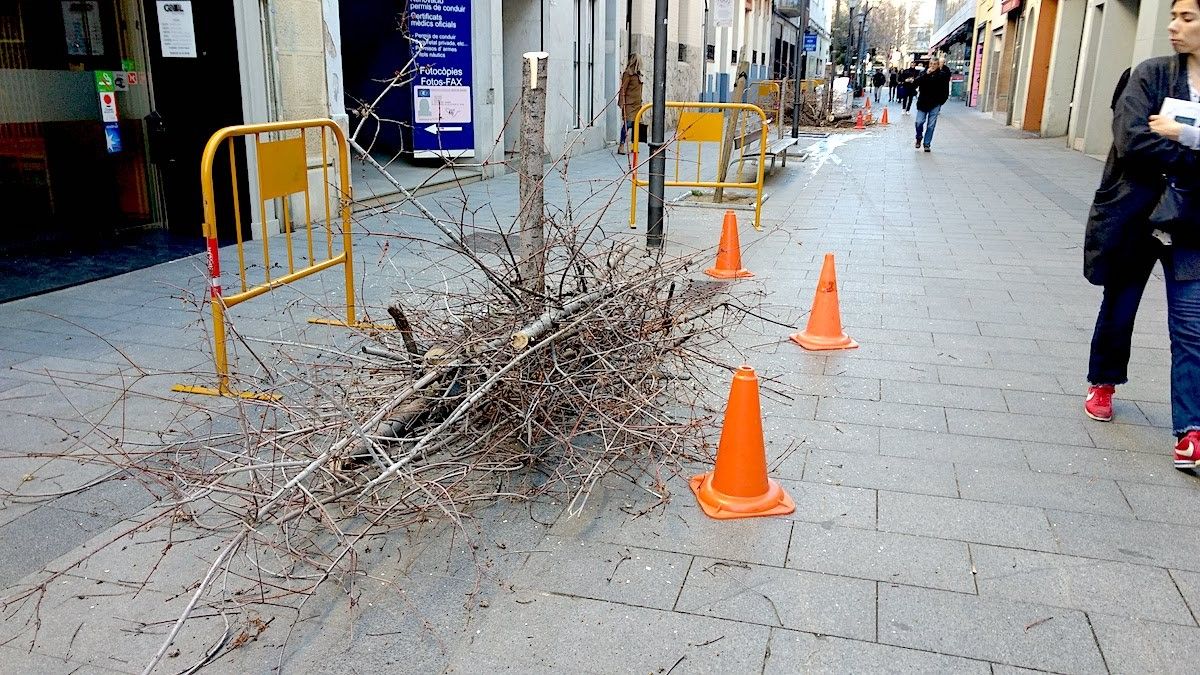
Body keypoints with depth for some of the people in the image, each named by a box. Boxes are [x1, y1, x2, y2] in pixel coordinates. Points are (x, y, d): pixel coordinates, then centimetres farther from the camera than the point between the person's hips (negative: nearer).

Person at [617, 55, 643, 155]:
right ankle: (621, 146, -6)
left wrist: (640, 103, 19)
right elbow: (623, 89, -11)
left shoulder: (638, 74, 14)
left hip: (637, 104, 8)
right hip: (629, 104, -8)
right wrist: (622, 103, -15)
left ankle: (634, 146, 15)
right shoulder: (628, 74, -9)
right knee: (627, 123, -10)